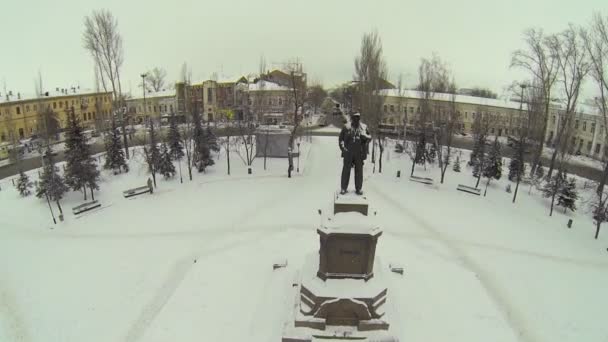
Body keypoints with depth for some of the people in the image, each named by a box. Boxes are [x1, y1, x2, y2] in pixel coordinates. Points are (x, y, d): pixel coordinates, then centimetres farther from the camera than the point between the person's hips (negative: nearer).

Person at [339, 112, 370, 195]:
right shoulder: (346, 127, 3)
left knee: (359, 170, 5)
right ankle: (343, 188, 9)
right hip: (348, 153, -1)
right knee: (346, 170, 1)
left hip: (359, 153, 2)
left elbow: (369, 137, 11)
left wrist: (365, 136, -11)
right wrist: (342, 147, -6)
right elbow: (341, 138, 6)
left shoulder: (363, 127, 7)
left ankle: (358, 188, 15)